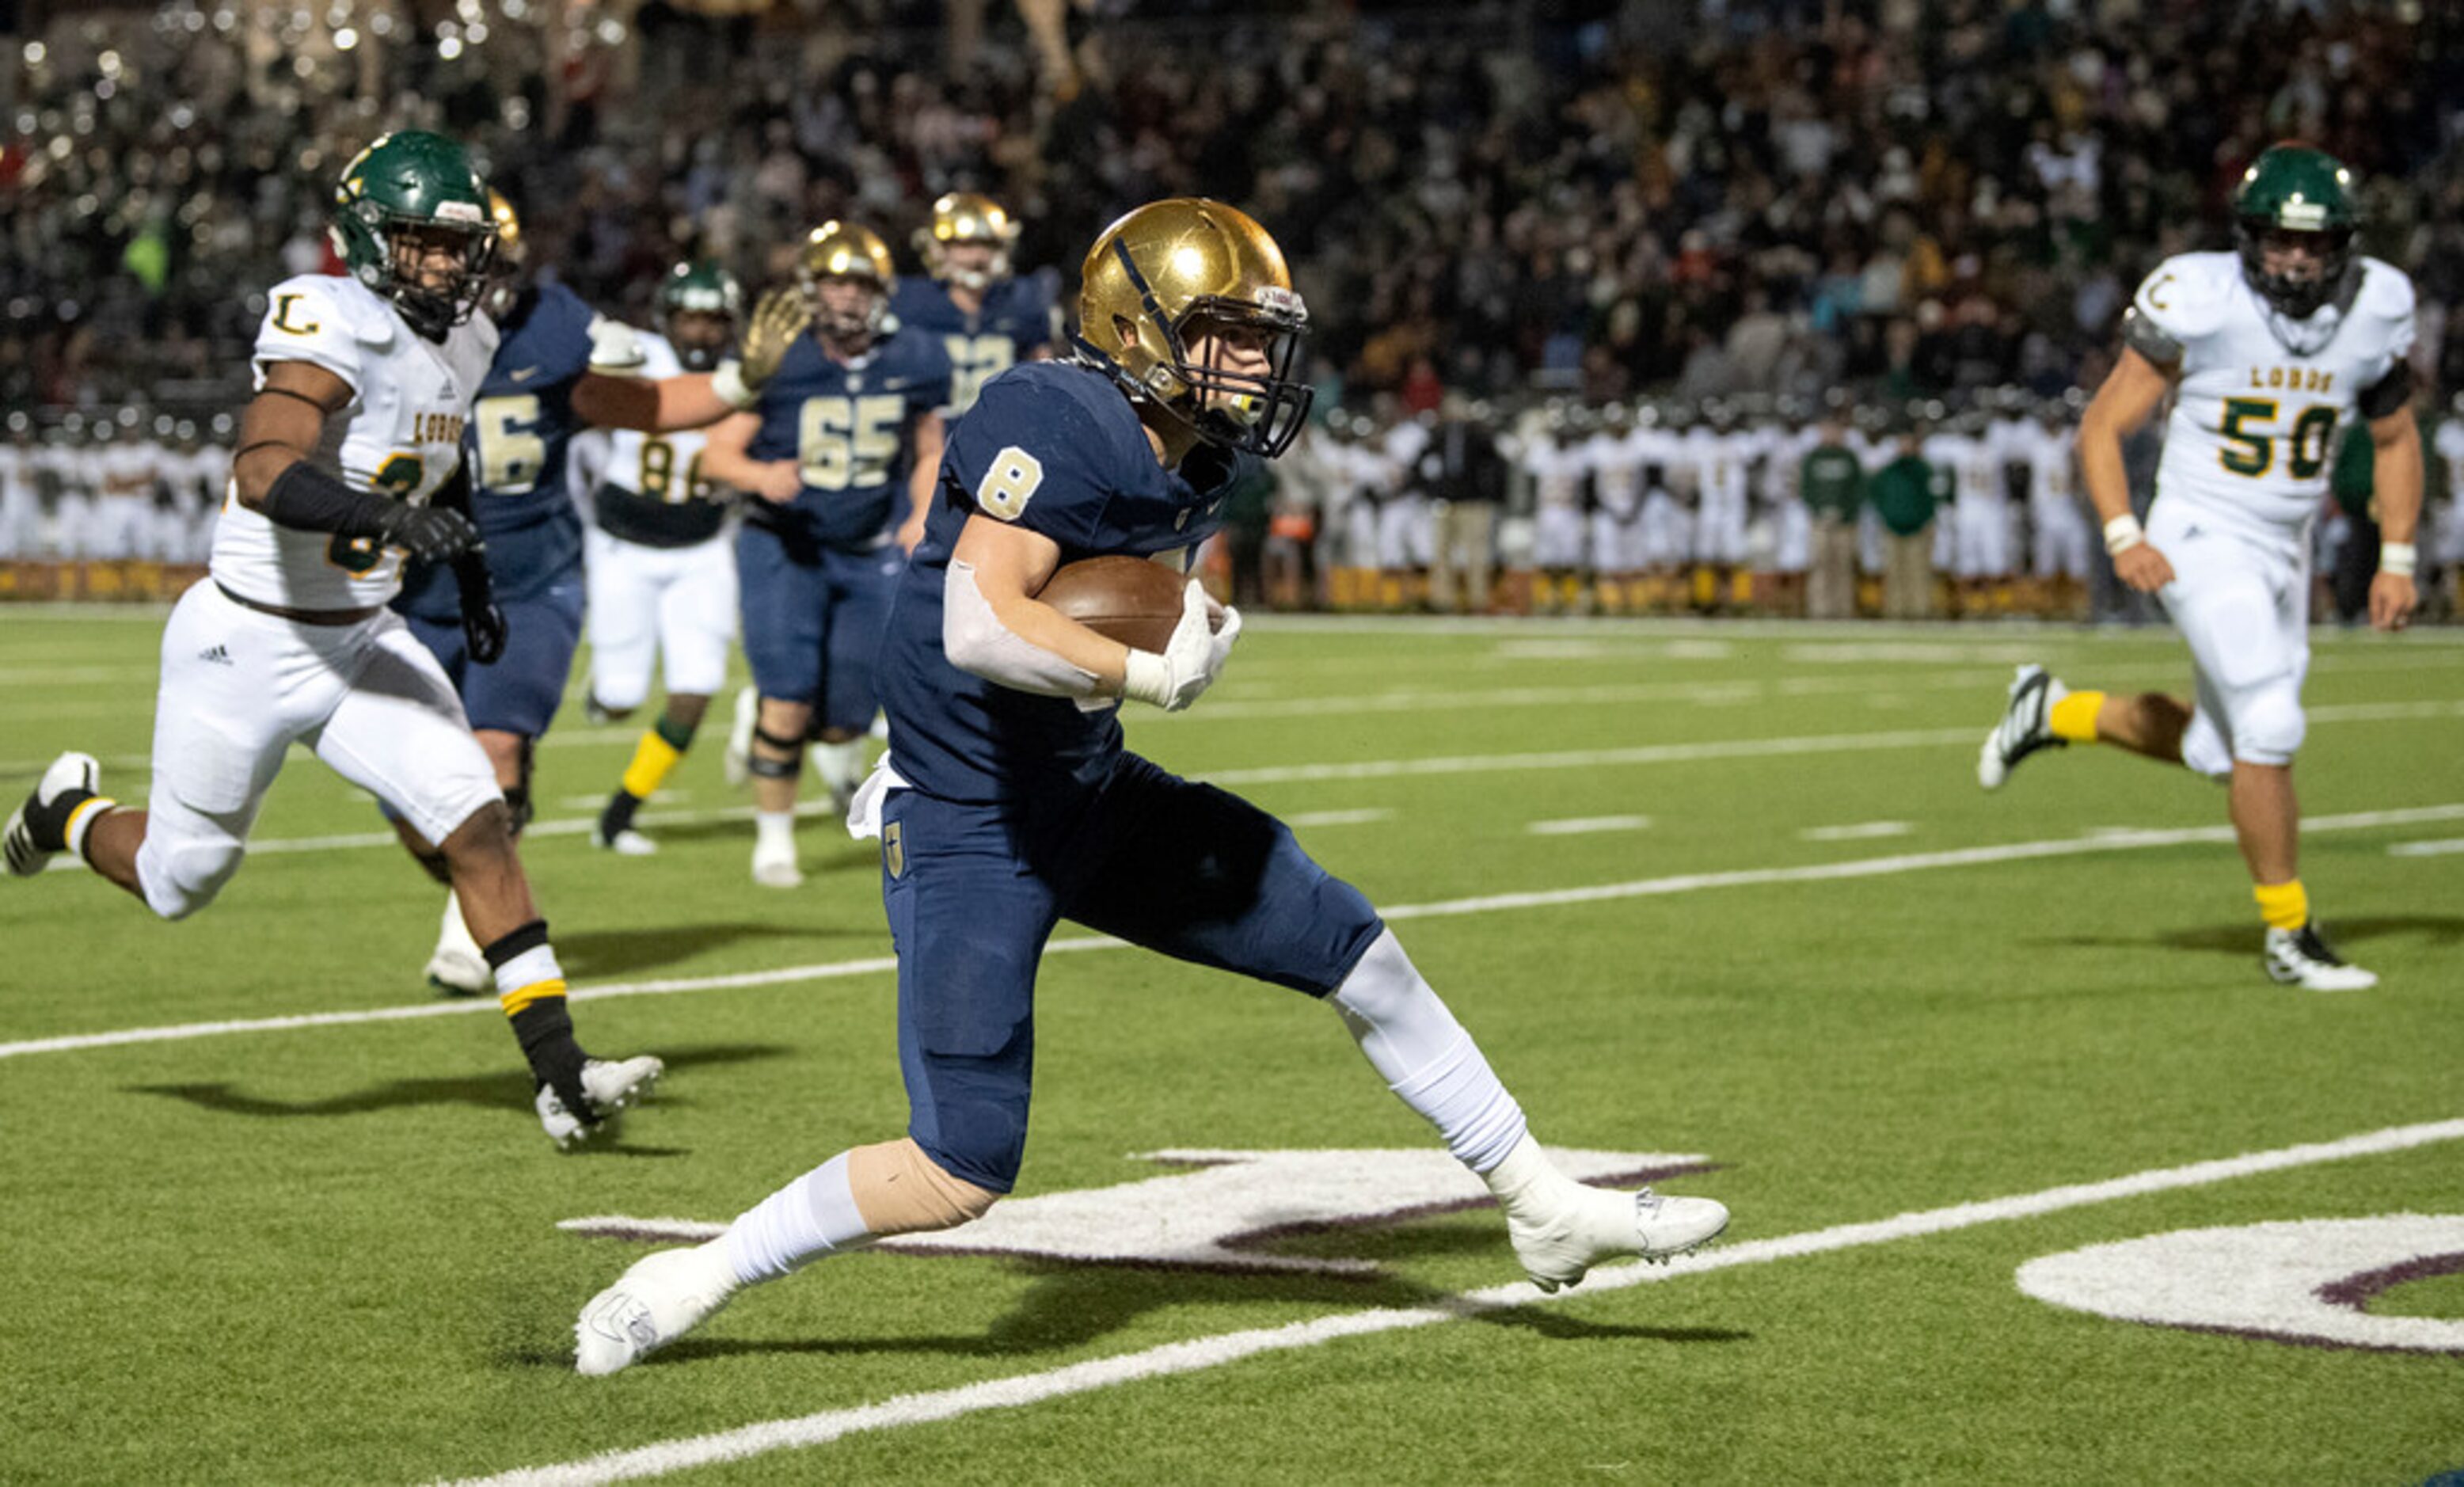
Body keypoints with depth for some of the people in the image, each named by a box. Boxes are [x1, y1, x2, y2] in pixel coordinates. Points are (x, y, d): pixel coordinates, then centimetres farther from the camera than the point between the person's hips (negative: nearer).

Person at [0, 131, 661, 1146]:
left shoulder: (464, 343, 3)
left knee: (477, 825, -12)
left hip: (364, 640, 6)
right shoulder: (329, 328, -23)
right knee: (182, 881, 12)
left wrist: (473, 580, 28)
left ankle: (559, 1075, -11)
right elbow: (266, 472, -38)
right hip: (248, 645, -6)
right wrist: (382, 514, -52)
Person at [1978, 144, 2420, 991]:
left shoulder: (2373, 310, -4)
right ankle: (2288, 935, -2)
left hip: (2286, 551, 6)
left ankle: (2059, 713, 36)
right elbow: (2102, 427, -11)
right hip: (2203, 541, -6)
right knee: (2270, 729, -16)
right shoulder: (2201, 303, -17)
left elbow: (2395, 440, 12)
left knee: (2218, 749, 13)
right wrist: (2123, 536, -25)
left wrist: (2396, 561, 4)